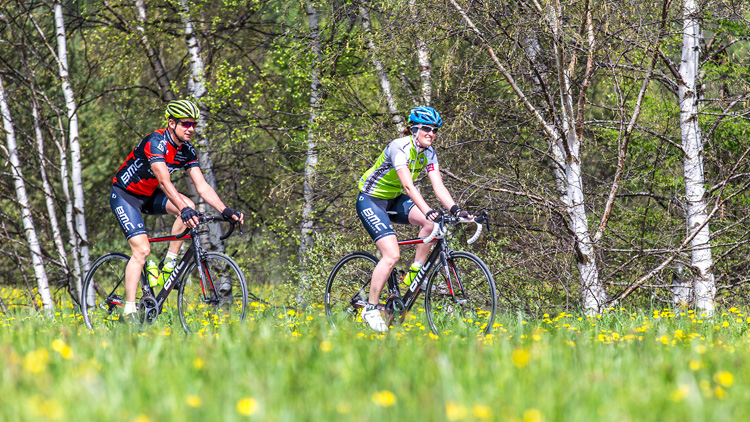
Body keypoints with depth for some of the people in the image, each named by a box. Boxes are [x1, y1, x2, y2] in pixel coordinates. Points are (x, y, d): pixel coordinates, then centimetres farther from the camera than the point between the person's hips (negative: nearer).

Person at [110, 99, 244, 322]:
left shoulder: (186, 151, -5)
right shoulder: (156, 142, -28)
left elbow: (202, 186, -8)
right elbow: (164, 182, -40)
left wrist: (226, 210, -21)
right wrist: (184, 209, -52)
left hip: (149, 195, 7)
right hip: (124, 195, -7)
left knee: (188, 206, -20)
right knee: (142, 250, -19)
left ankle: (169, 264, -8)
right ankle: (128, 312, -16)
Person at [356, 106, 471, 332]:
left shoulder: (428, 153, -5)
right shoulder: (399, 148, -27)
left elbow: (439, 187, -13)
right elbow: (408, 186, -38)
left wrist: (455, 209, -29)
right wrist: (428, 211, -51)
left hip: (393, 200, 7)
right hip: (371, 200, -7)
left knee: (432, 222, -21)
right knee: (392, 255, -21)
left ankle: (415, 272, -5)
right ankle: (370, 309, -9)